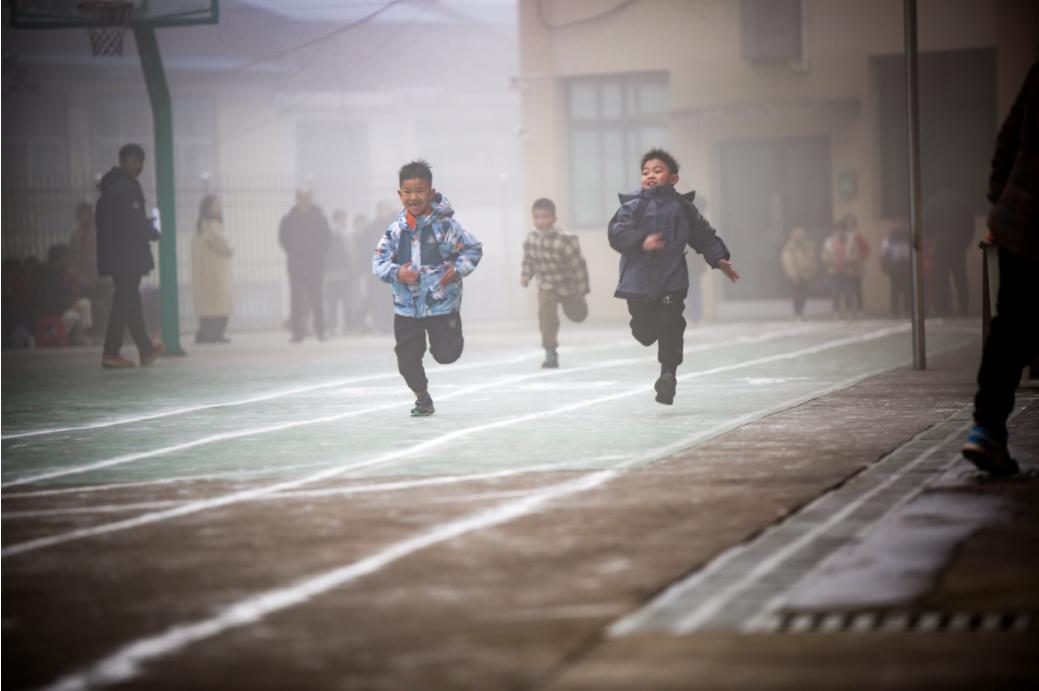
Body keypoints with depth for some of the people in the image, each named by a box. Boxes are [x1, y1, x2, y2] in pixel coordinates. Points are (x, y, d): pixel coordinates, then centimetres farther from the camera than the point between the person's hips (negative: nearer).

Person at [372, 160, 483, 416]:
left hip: (441, 302, -3)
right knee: (407, 359, 6)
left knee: (446, 354, 0)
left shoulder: (444, 225, -11)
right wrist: (395, 273, -21)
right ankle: (422, 398, 27)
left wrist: (458, 269, -16)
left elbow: (474, 248, -2)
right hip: (406, 306, 3)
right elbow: (379, 261, -3)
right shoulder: (396, 230, -2)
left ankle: (452, 335, 35)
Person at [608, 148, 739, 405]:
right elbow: (617, 234, -12)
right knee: (644, 332, 4)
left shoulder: (682, 207, 7)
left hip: (672, 280, 0)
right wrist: (641, 241, -28)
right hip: (639, 277, 0)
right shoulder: (632, 205, 0)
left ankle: (668, 373, -2)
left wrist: (719, 259, 11)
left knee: (670, 326, -10)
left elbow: (703, 235, 18)